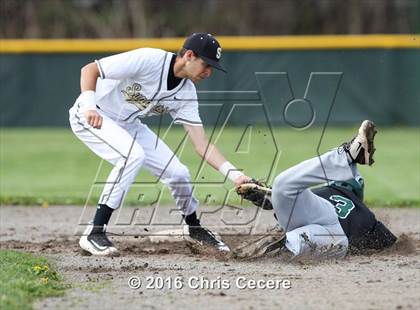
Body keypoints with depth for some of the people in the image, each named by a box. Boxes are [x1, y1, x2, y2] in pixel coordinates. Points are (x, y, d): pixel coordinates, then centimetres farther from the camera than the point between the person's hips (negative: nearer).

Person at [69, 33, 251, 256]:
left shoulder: (186, 93, -6)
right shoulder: (148, 60, -27)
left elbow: (201, 145, -7)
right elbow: (89, 69, -26)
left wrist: (234, 175, -19)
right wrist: (89, 107, -41)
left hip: (127, 125, 7)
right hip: (90, 117, -7)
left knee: (177, 173, 0)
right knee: (133, 154, -32)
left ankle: (194, 228, 29)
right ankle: (94, 234, -26)